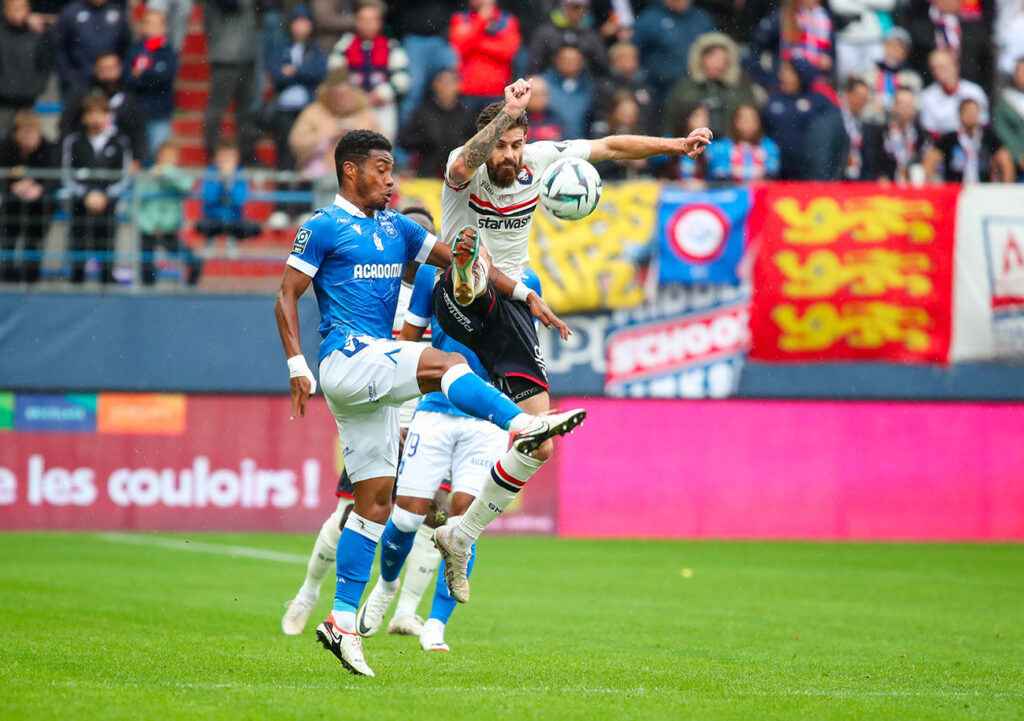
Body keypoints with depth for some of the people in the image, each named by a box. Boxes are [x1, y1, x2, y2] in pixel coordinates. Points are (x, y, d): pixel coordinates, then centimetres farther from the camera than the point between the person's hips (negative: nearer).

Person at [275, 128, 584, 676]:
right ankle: (522, 425, -44)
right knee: (447, 364, -28)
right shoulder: (324, 226, -2)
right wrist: (297, 365, -16)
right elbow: (286, 296, -5)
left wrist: (526, 296, 11)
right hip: (347, 358, -8)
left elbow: (460, 259, 19)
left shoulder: (395, 228, 18)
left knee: (375, 498, 4)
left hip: (375, 373, 8)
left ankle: (342, 621, 6)